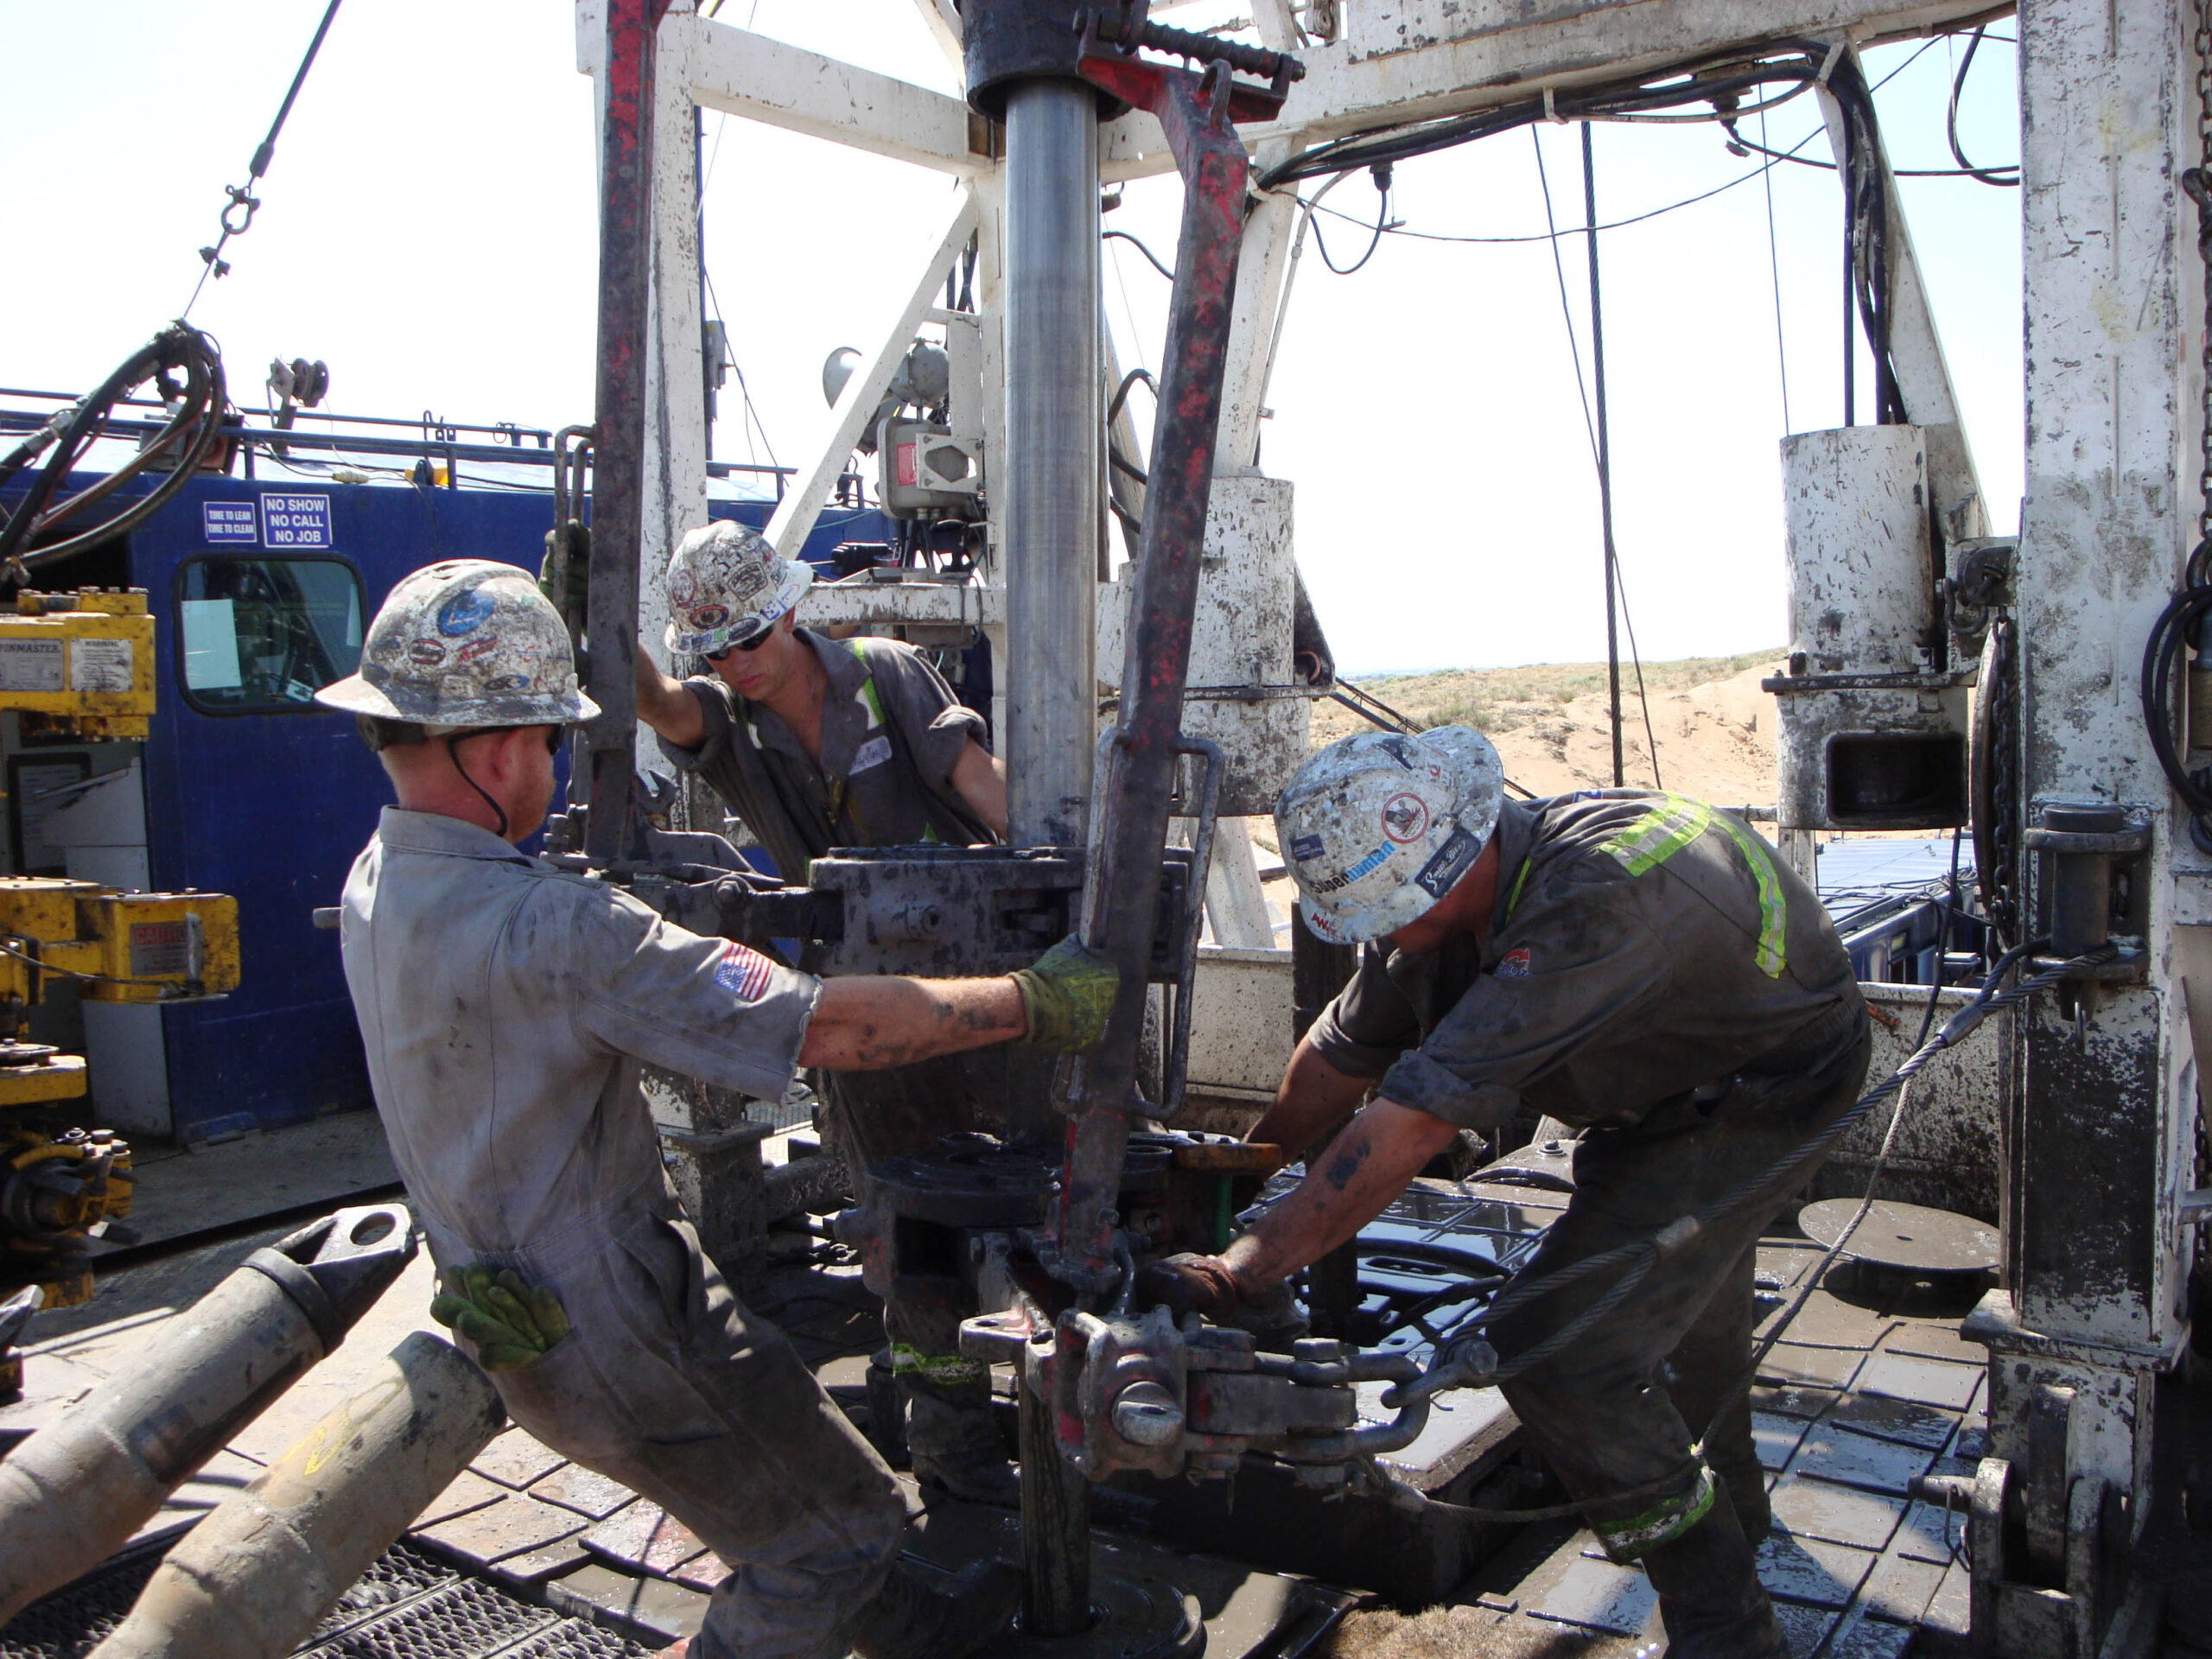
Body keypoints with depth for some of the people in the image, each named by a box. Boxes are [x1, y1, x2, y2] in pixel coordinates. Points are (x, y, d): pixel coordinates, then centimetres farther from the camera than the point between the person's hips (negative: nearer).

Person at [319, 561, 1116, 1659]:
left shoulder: (376, 882, -1)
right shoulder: (551, 930, -31)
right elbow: (827, 1027, -32)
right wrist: (1033, 1000, -22)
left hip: (512, 1304, 10)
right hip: (610, 1329, -10)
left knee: (789, 1445, 26)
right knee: (835, 1526, 8)